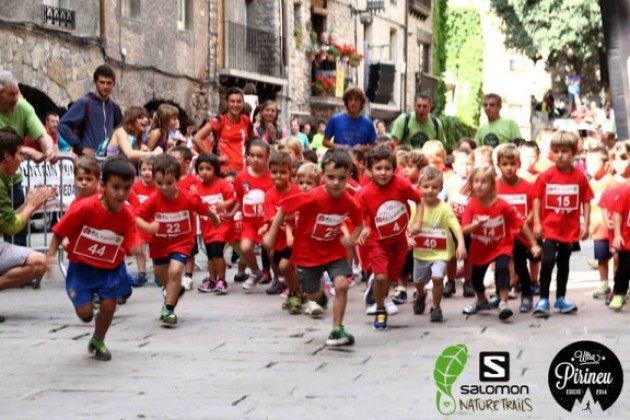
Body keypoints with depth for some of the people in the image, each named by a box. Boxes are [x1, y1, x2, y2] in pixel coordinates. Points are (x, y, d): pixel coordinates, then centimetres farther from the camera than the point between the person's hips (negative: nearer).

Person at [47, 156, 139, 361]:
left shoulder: (127, 215, -14)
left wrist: (136, 248, -36)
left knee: (108, 306, -3)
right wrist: (51, 255, -23)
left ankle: (98, 341, 28)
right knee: (85, 312, -5)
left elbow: (132, 246, -13)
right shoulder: (85, 208, -24)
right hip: (82, 267, -2)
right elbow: (59, 232, -14)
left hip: (111, 269, 2)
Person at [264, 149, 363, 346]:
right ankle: (320, 297, 51)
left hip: (334, 250, 2)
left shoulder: (350, 203, -17)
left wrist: (352, 239, -13)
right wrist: (271, 235, -10)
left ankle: (337, 330, -7)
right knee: (313, 295, 11)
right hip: (308, 252, -1)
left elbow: (359, 224, 5)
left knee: (342, 285, -20)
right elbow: (283, 209, -16)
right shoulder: (312, 199, -29)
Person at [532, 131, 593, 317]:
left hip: (570, 229, 2)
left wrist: (585, 225, -2)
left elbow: (586, 202, 1)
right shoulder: (546, 176, -7)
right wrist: (537, 223, -8)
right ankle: (543, 300, -2)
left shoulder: (579, 177, -4)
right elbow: (537, 199, -3)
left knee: (563, 264, 14)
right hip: (549, 228, -2)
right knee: (548, 261, -10)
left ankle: (560, 299, 24)